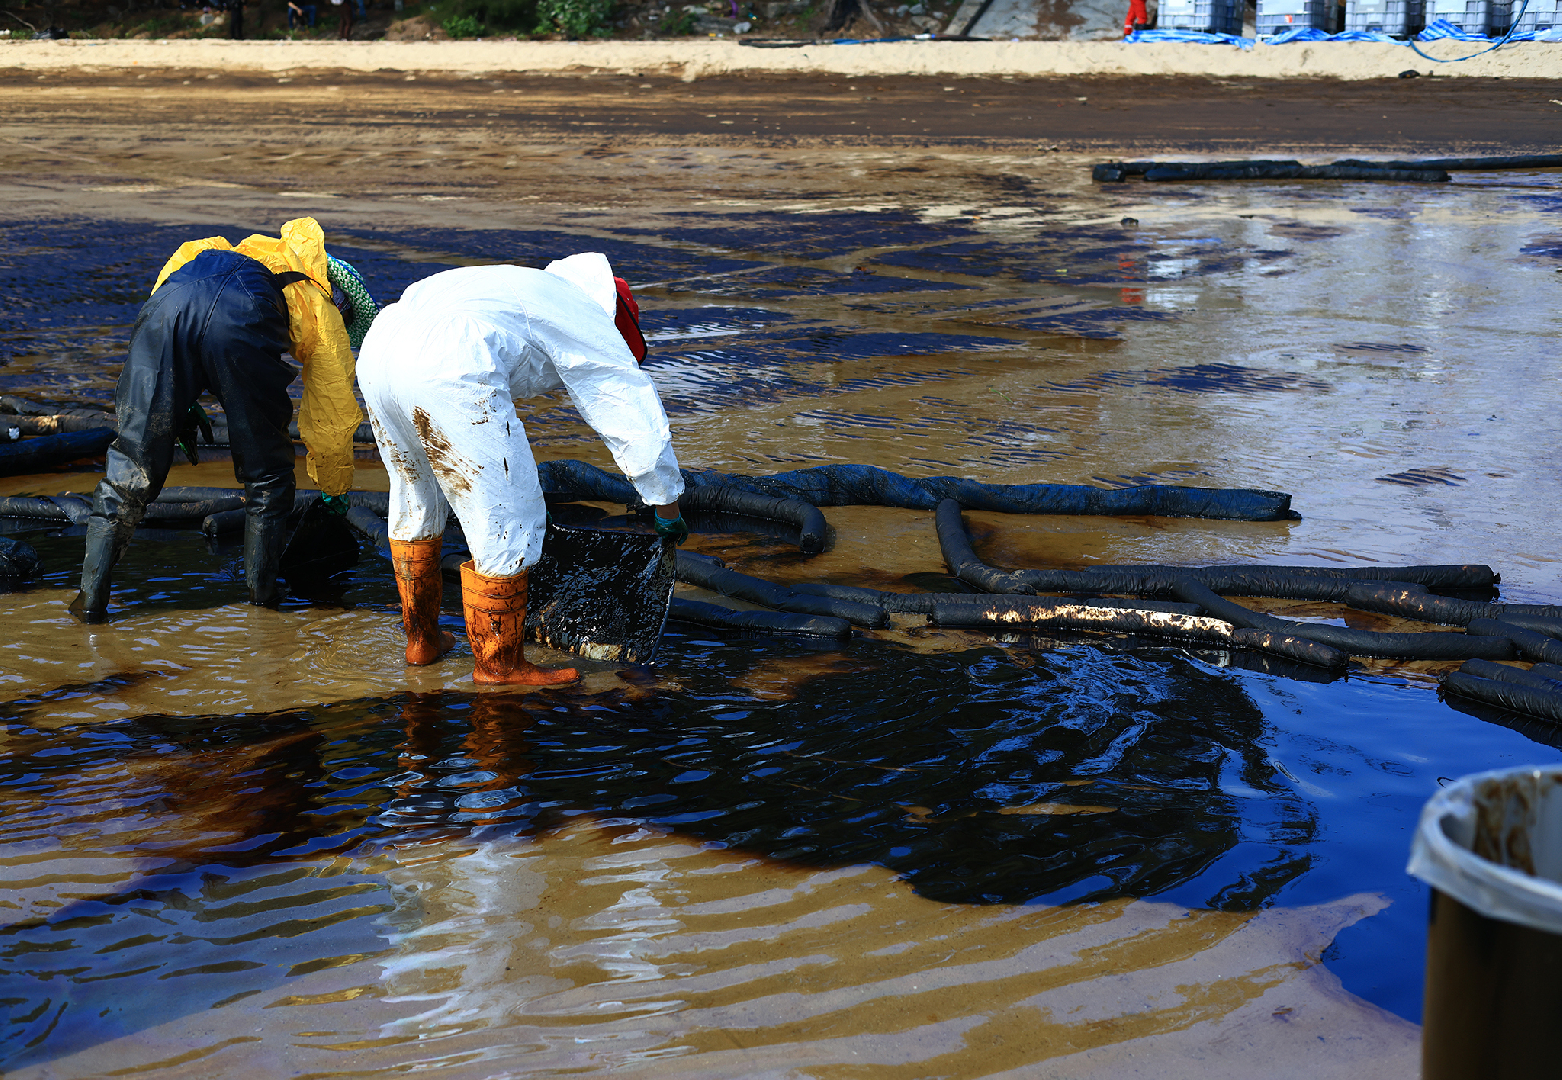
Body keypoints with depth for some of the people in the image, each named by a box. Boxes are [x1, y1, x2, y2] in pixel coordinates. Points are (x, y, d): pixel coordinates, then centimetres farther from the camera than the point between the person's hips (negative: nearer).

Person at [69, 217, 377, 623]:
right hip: (243, 318, -3)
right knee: (266, 471, 18)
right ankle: (262, 593, 23)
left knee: (131, 459, 12)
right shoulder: (326, 312, 34)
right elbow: (332, 422, 37)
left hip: (169, 300, 4)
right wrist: (335, 494, 53)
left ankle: (91, 597, 11)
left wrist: (180, 405, 34)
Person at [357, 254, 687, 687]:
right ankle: (498, 663, 16)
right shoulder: (591, 326, 18)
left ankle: (422, 638, 39)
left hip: (375, 356, 9)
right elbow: (641, 426, 21)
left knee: (416, 496, 27)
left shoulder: (522, 291, 39)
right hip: (446, 371, -9)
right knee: (505, 520, 5)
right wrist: (667, 507, 34)